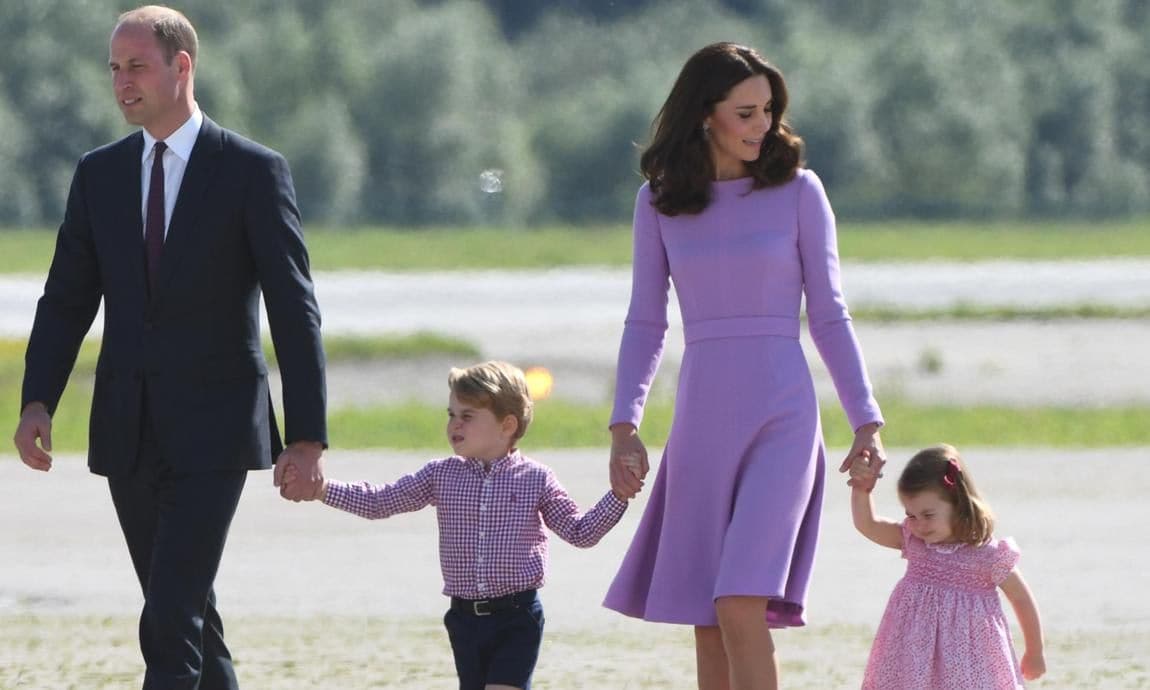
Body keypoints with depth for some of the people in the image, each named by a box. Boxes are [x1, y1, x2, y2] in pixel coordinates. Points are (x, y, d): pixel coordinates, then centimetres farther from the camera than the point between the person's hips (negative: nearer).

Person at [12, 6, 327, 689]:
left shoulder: (254, 171, -4)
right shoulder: (100, 173, 10)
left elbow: (295, 310, -5)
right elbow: (67, 299, 10)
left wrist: (308, 436, -10)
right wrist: (38, 401, -6)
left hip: (213, 432, -5)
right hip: (129, 432, 5)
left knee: (171, 617, -15)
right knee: (188, 612, 12)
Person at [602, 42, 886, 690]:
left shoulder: (797, 190, 2)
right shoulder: (659, 201, 8)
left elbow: (829, 314, 5)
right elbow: (646, 322, 11)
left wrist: (867, 420, 0)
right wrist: (625, 426, 1)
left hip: (782, 417, -3)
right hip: (703, 418, 3)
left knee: (741, 605, -17)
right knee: (707, 622, 3)